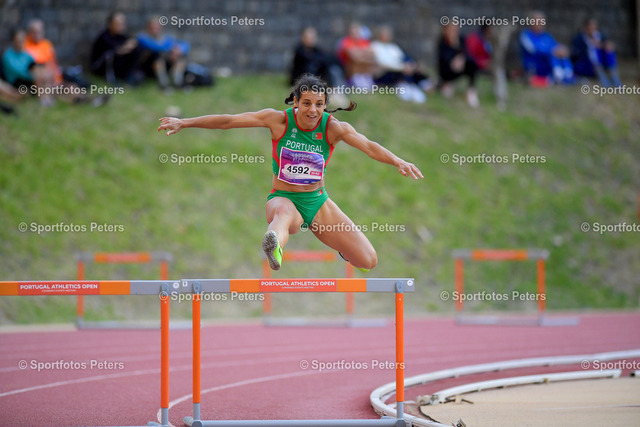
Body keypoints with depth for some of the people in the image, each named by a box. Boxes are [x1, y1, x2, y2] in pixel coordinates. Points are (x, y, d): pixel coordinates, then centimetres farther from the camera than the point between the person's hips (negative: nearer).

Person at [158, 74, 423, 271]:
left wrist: (398, 162, -39)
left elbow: (368, 146, -21)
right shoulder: (279, 120, -11)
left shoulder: (333, 127, -9)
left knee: (368, 261, -3)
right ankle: (274, 248, -78)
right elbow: (229, 121, -9)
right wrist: (184, 123, -11)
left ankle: (342, 244, 33)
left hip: (318, 203, 3)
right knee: (284, 213, -42)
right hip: (283, 198, -3)